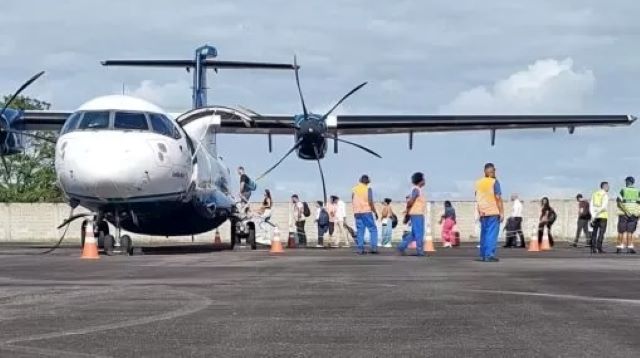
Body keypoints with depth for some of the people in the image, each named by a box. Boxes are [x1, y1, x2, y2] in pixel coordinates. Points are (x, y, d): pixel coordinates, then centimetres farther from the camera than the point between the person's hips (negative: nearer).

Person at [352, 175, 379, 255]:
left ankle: (360, 249, -1)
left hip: (357, 212, 4)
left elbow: (352, 201, 12)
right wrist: (375, 212, -4)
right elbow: (370, 202, -11)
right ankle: (374, 247, -8)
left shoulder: (354, 189, 9)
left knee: (360, 231, 5)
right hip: (366, 212, -4)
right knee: (373, 229, 3)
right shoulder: (368, 189, -5)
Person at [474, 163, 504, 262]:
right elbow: (498, 198, -11)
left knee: (484, 233, 13)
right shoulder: (494, 182, -7)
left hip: (482, 212, 6)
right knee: (492, 234, -6)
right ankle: (489, 255, -13)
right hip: (493, 212, -6)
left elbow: (477, 199, 13)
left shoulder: (478, 183, 11)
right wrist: (501, 213, -9)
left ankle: (482, 255, 14)